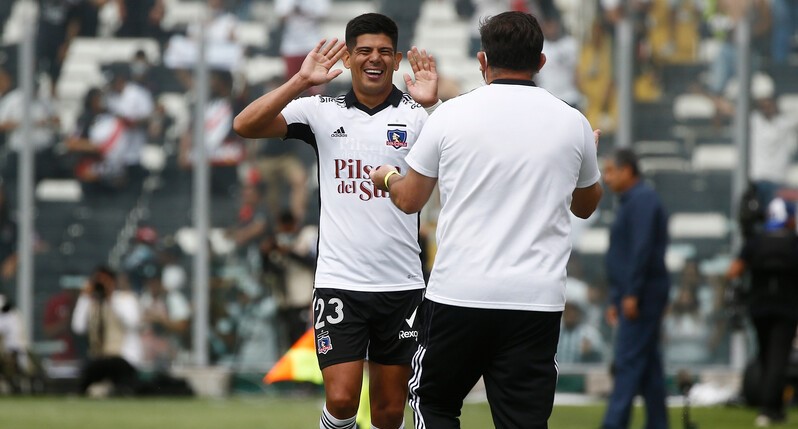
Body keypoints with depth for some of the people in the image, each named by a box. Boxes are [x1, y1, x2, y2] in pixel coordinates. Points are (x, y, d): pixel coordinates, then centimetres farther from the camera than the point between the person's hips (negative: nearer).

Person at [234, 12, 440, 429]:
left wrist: (434, 104, -31)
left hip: (401, 285, 1)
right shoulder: (322, 111, 3)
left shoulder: (417, 114, 0)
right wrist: (301, 80, -17)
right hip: (339, 282, 0)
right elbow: (245, 125, -7)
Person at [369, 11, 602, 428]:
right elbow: (586, 205, 22)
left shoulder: (451, 115, -1)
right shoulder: (573, 124, 4)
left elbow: (409, 199, 10)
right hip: (537, 300, 1)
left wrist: (387, 178, 33)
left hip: (457, 298, -1)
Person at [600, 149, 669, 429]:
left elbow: (642, 249, -20)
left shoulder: (643, 200, -11)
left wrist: (631, 294, -23)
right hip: (632, 297, 10)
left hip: (642, 296, -10)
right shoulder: (630, 202, 21)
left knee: (628, 362, -14)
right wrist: (615, 300, 22)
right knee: (648, 363, 9)